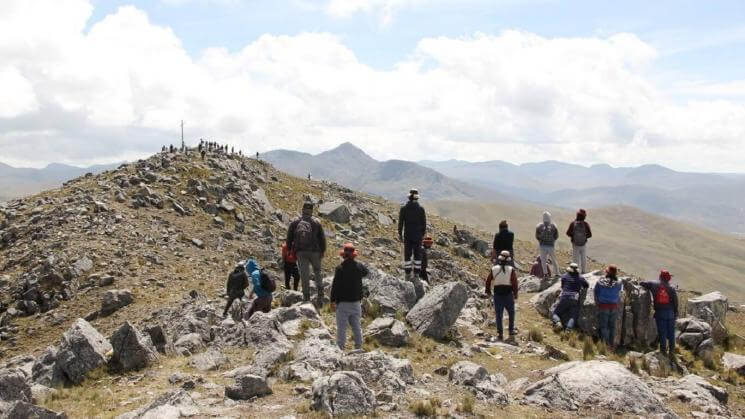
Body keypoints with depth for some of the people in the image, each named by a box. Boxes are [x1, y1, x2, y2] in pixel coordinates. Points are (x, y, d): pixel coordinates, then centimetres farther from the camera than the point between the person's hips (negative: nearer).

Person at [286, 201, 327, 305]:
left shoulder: (294, 223, 2)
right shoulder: (316, 223, -1)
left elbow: (289, 238, 7)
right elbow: (322, 238, 0)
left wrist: (290, 250, 18)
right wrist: (322, 251, 10)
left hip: (301, 252, 1)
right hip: (315, 251, -1)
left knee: (304, 274, 5)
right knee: (317, 272, 14)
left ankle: (306, 296, 6)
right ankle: (320, 294, 4)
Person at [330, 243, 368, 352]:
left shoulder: (340, 268, -14)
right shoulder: (359, 266, 0)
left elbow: (335, 285, -13)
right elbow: (365, 272, 24)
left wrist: (333, 301, -8)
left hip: (343, 302, -4)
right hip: (356, 302, 5)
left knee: (341, 326, 0)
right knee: (356, 325, 14)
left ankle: (340, 347, 0)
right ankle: (358, 346, 18)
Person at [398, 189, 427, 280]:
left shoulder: (403, 209, -6)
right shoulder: (421, 209, -6)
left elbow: (400, 222, -4)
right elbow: (424, 223, -3)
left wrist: (400, 234, 4)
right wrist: (423, 234, 8)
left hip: (407, 235, 0)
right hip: (418, 235, 0)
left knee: (407, 254, 6)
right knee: (417, 254, 8)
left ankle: (408, 274, 5)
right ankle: (416, 273, 8)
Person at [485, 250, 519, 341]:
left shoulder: (494, 269, -2)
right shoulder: (511, 270, -7)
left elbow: (488, 281, 3)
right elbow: (515, 282, -10)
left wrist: (488, 291, 16)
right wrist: (515, 294, -2)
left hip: (497, 294, 1)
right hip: (508, 294, -1)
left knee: (499, 315, 7)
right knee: (511, 314, 15)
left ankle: (500, 334, 5)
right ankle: (511, 332, 14)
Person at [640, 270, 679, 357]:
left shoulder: (653, 284, -3)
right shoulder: (671, 288, 0)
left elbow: (641, 283, 2)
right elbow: (675, 302, 1)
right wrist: (675, 314, 10)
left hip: (659, 312, -1)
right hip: (670, 312, 1)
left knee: (662, 333, 4)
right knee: (671, 333, 11)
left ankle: (663, 351, 6)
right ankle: (671, 351, 17)